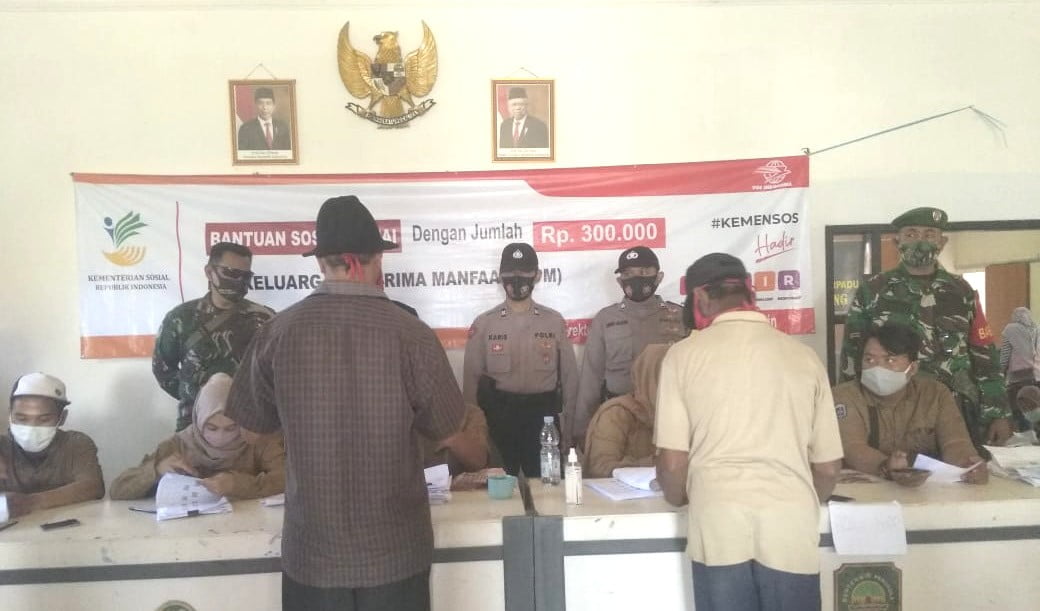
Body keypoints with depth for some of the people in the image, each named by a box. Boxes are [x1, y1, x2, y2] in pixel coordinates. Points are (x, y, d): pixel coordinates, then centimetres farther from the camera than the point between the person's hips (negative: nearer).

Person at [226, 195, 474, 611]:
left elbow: (251, 429, 4)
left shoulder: (277, 332, -11)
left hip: (312, 550, 1)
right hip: (395, 549, -1)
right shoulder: (411, 334, -15)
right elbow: (446, 434, -4)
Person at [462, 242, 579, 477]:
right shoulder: (484, 323, 1)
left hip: (543, 415, 1)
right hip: (498, 415, 0)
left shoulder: (554, 321, 3)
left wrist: (567, 429, 4)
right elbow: (471, 378, 3)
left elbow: (569, 375, 6)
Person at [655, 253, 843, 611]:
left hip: (719, 526, -2)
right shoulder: (802, 356, 6)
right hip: (791, 528, 2)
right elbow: (828, 467, 10)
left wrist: (680, 499, 19)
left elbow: (672, 462, -2)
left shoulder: (684, 354, -1)